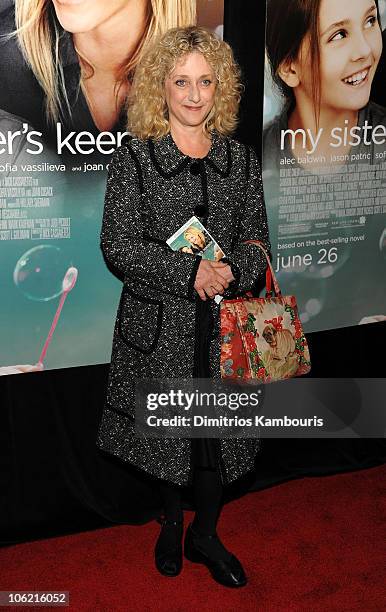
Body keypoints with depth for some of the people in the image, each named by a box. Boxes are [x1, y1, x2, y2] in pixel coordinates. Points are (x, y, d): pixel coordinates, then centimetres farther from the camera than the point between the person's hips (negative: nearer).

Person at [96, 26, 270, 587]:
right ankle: (172, 521, 40)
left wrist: (233, 269, -16)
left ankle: (205, 534, 34)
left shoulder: (241, 159, 5)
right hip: (159, 323, -2)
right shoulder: (134, 156, -5)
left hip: (224, 321, 2)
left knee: (221, 429, 9)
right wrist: (190, 273, -20)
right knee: (167, 427, 13)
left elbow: (257, 238, 7)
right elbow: (118, 245, -9)